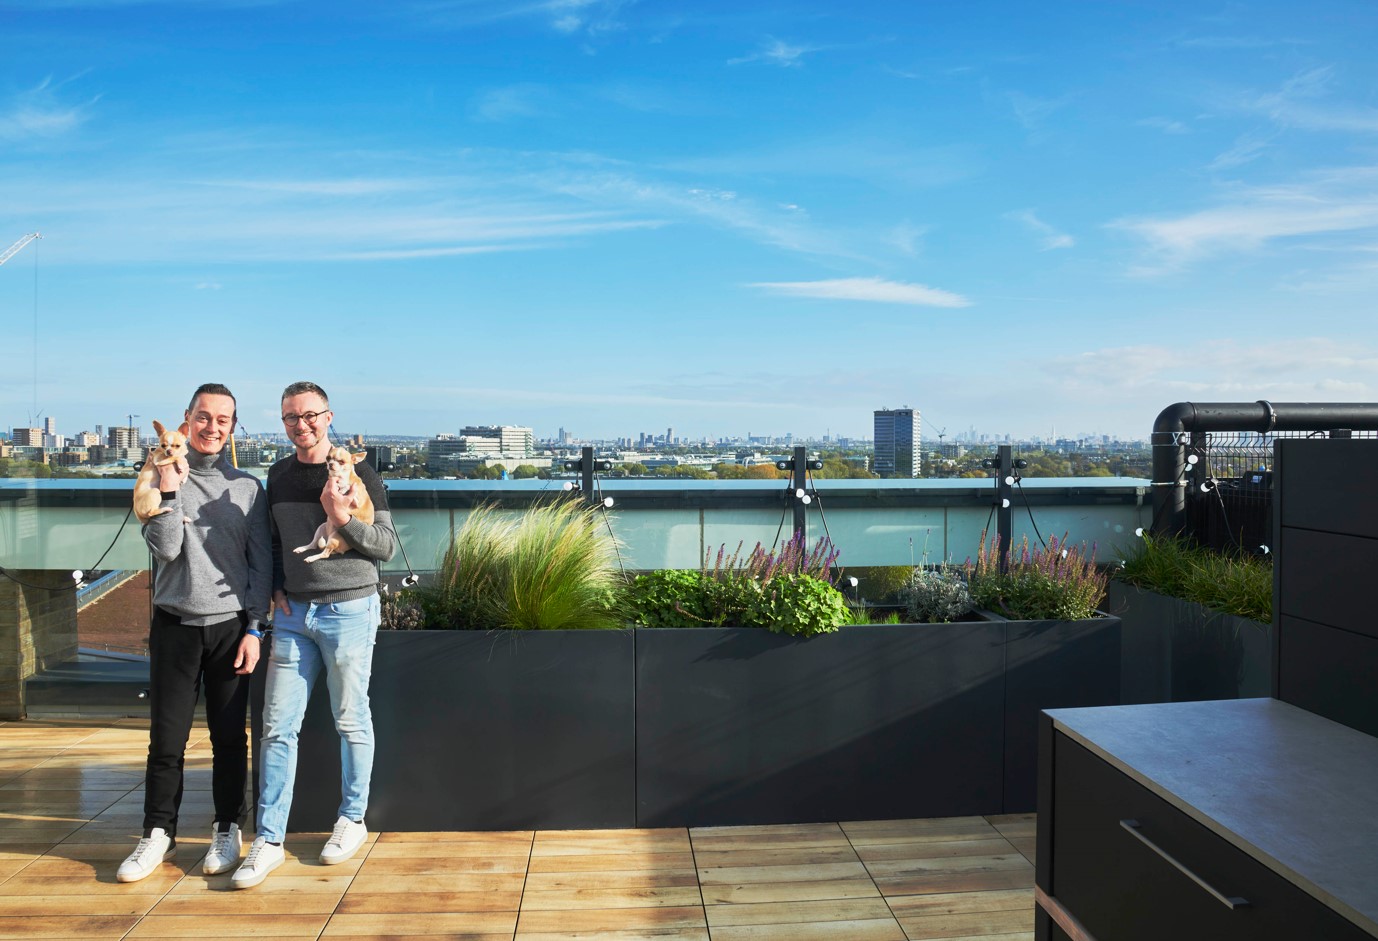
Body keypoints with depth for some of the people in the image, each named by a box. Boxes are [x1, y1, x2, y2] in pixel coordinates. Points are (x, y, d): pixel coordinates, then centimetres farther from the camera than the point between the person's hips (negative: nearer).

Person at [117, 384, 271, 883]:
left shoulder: (248, 487, 6)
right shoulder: (161, 480, 5)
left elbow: (261, 562, 4)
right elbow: (165, 548, -7)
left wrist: (254, 628, -2)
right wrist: (169, 490, -16)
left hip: (230, 626, 0)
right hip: (174, 623, 0)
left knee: (229, 737, 5)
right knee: (167, 736, 4)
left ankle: (227, 830, 19)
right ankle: (158, 832, 19)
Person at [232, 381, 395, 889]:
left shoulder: (358, 473, -4)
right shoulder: (278, 475, 11)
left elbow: (387, 545, -5)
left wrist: (344, 518, -20)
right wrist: (276, 588, 6)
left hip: (349, 609, -4)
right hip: (293, 613, 4)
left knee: (351, 721, 6)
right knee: (277, 725, 2)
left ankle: (352, 819, 23)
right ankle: (269, 840, 9)